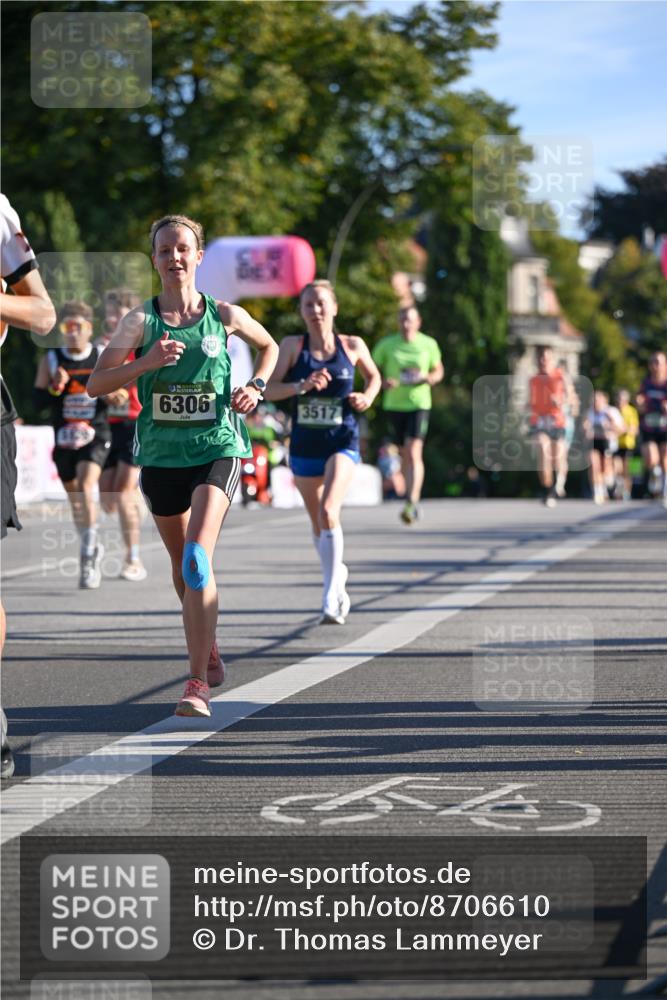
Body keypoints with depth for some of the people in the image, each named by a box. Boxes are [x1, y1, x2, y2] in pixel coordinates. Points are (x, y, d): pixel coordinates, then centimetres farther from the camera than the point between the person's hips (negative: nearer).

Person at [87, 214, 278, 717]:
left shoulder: (225, 315, 1)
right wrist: (146, 362, -21)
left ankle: (199, 683, -22)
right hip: (161, 454, 2)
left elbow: (269, 347, 22)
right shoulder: (141, 319, -1)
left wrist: (256, 387, 4)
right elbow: (97, 382, -7)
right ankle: (209, 646, 43)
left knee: (198, 557, -20)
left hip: (217, 449, -2)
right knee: (183, 566, 16)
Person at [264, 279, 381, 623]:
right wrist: (301, 386, -25)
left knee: (328, 511, -23)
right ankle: (337, 573, 43)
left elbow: (374, 376, 19)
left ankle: (330, 597, -23)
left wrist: (367, 396, -1)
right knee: (317, 522, 15)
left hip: (342, 443, -2)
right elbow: (269, 389, -10)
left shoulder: (353, 346, 1)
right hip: (304, 446, 2)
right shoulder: (292, 346, -2)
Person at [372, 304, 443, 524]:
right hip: (394, 405, 2)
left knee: (413, 452, -17)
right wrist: (383, 382, -15)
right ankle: (414, 497, 33)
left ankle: (411, 503, -23)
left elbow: (438, 370, 13)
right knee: (404, 454, 14)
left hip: (419, 404, -2)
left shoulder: (429, 345, 2)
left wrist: (430, 378, -10)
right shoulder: (386, 345, 0)